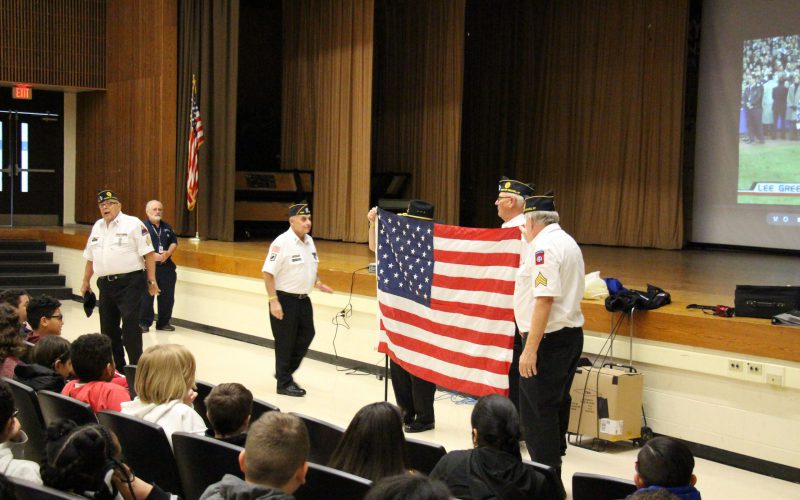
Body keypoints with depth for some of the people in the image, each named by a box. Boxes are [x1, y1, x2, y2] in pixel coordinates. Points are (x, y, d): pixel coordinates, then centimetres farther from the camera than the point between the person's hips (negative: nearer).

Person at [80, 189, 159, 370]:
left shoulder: (133, 224, -5)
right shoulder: (97, 227, 16)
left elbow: (148, 253, -9)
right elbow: (90, 257, 22)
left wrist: (151, 280, -12)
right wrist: (86, 282, 23)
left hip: (129, 282, -7)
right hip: (106, 284, 7)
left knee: (130, 326, -10)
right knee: (108, 328, 11)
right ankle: (115, 366, 24)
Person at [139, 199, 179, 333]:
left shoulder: (167, 227, 16)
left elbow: (174, 242, 14)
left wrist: (168, 253, -6)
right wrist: (153, 255, -21)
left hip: (166, 266, 5)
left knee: (167, 296, 8)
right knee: (146, 296, -3)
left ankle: (164, 322, 20)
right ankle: (144, 323, 8)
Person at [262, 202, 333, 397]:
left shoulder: (309, 241, 6)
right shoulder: (282, 243, -18)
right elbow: (268, 273, -18)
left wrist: (318, 283, 4)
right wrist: (273, 301, -22)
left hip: (303, 299, 8)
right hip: (285, 299, -8)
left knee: (306, 335, 13)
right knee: (285, 342, 3)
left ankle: (285, 372, 31)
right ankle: (284, 383, 16)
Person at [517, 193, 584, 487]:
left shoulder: (544, 246, -15)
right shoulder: (568, 242, 15)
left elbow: (544, 299, -23)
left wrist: (530, 349, -24)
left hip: (551, 338, -10)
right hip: (573, 334, 10)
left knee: (536, 410, -5)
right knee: (557, 405, 16)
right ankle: (553, 468, 24)